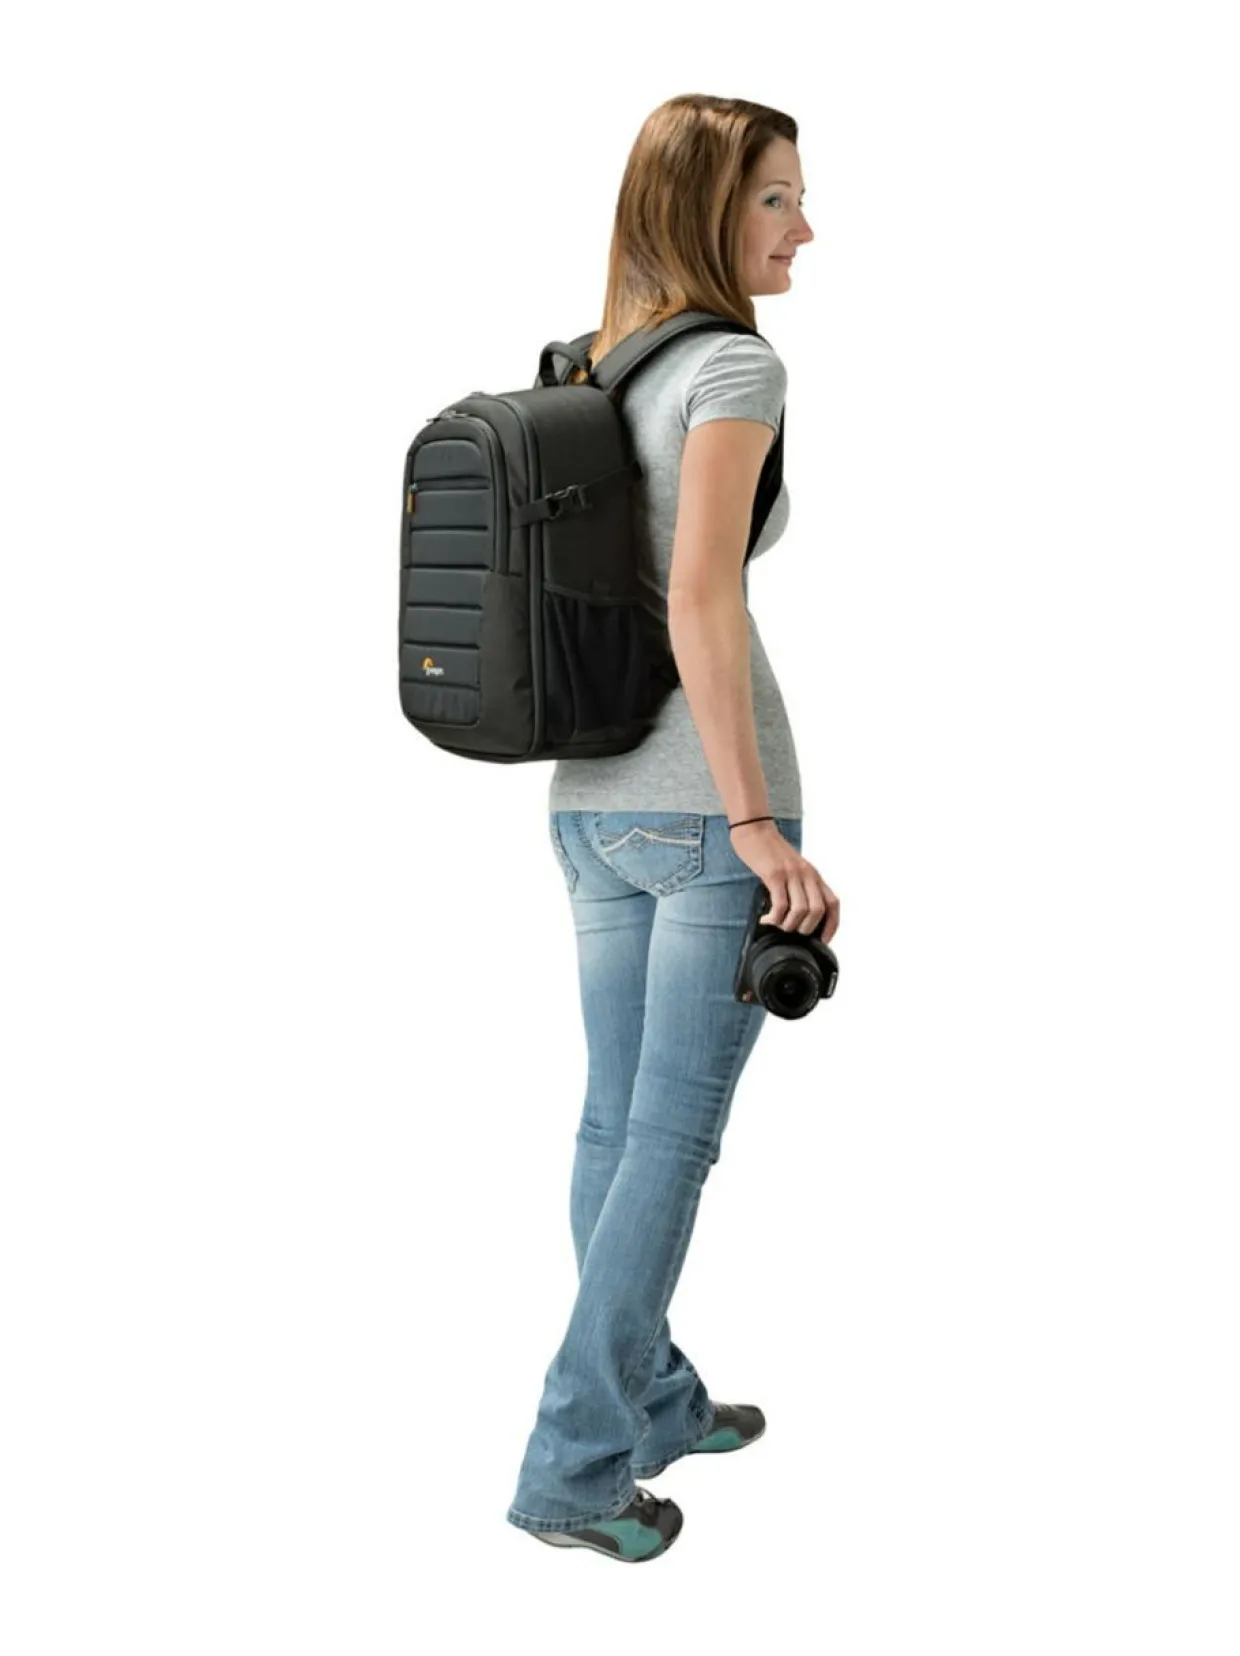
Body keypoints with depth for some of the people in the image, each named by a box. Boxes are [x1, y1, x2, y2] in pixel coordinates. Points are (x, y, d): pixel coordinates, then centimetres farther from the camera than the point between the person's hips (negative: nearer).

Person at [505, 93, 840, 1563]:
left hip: (591, 804, 8)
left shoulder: (595, 368, 14)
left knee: (617, 1117, 15)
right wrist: (757, 824, -22)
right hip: (702, 802, -8)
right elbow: (701, 599, -22)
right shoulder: (734, 364, -11)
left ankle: (653, 1400, 32)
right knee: (674, 1134, 0)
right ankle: (576, 1464, 6)